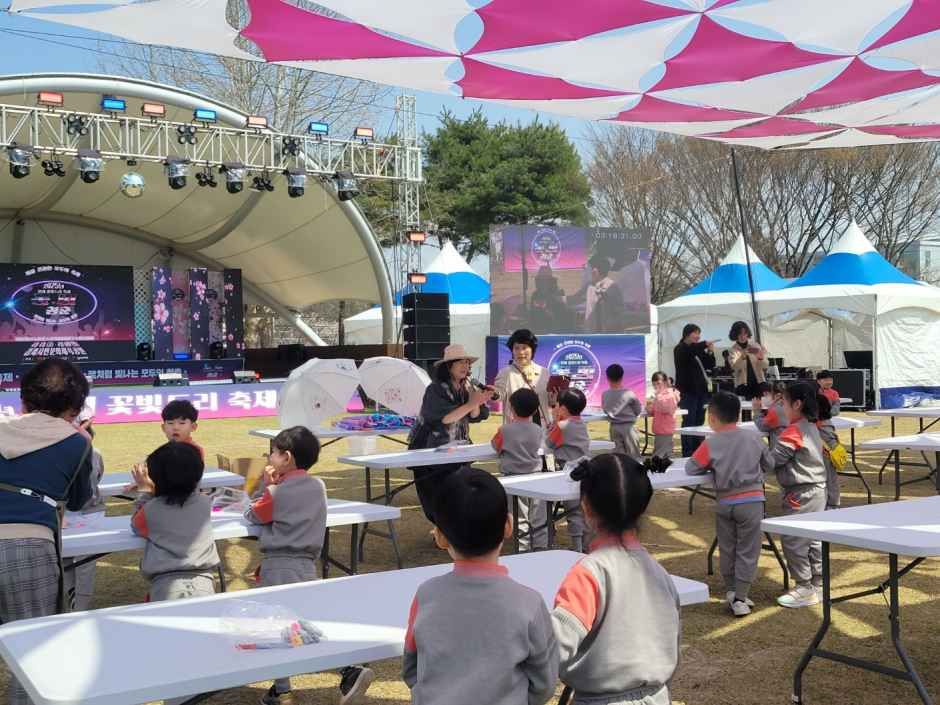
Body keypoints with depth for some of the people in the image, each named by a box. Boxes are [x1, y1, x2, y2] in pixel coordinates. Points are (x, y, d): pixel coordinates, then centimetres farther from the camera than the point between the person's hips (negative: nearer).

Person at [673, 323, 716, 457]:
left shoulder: (699, 350, 16)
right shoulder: (680, 349, -3)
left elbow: (710, 366, 14)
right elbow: (689, 350, -26)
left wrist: (710, 353, -2)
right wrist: (704, 344, -22)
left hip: (701, 390, 7)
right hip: (687, 391, -7)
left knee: (699, 422, 8)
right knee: (689, 422, -7)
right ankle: (687, 454, -5)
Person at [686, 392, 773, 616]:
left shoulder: (711, 443, -8)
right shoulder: (754, 437, -1)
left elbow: (691, 468, -3)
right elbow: (769, 465, 10)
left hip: (724, 502, 0)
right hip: (751, 501, 0)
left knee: (727, 550, 17)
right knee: (747, 552, 5)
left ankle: (730, 591, 25)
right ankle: (740, 599, 3)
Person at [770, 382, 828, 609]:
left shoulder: (792, 432, -19)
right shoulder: (812, 427, 10)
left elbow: (771, 460, -20)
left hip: (800, 495, -10)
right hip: (817, 490, 10)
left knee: (793, 541, -3)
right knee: (813, 539, 15)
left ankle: (804, 589, 2)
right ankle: (817, 584, 23)